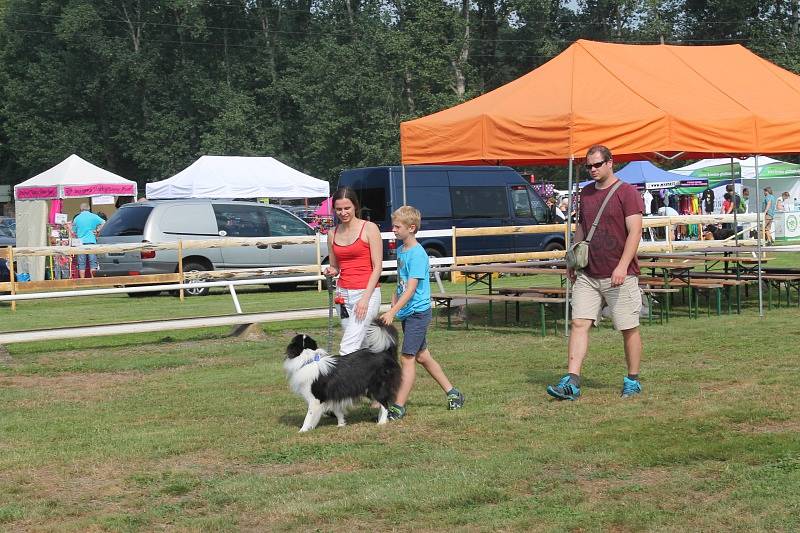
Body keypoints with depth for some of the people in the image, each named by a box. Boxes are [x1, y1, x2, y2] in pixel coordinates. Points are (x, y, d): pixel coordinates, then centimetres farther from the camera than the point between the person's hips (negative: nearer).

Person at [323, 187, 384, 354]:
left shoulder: (369, 228, -4)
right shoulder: (334, 234, 11)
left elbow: (377, 267, -7)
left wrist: (365, 298, -15)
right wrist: (331, 271, -4)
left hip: (366, 293, -5)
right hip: (343, 294, 5)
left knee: (347, 349, -16)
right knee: (360, 349, 4)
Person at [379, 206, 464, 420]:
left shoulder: (418, 254, -18)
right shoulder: (400, 250, 9)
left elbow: (410, 289, -23)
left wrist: (392, 312, -28)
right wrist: (393, 304, 10)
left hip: (418, 312, -9)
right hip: (407, 313, 9)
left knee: (407, 358, -8)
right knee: (422, 356, 15)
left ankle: (399, 406, -5)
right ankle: (452, 393, 25)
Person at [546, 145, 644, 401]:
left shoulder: (626, 192, -6)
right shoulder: (586, 193, 14)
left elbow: (635, 231, -12)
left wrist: (622, 266, -20)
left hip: (620, 275, -6)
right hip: (587, 274, 6)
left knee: (629, 329, 3)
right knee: (579, 324, -4)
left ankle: (633, 381, 17)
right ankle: (571, 382, -8)